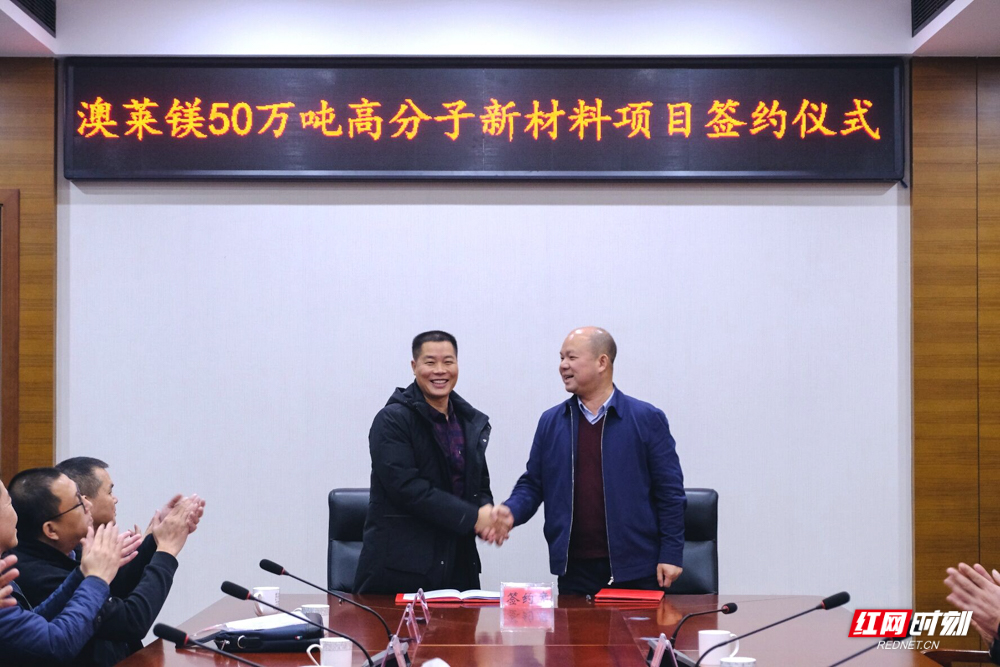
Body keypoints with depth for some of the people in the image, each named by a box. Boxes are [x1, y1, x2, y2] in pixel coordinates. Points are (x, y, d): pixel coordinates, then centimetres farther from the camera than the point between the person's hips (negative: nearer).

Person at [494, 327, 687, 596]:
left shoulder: (647, 419, -1)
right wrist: (511, 512, -9)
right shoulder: (550, 422, 10)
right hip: (574, 569, 3)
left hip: (634, 570, -3)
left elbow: (669, 492, -2)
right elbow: (531, 484, 11)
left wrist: (671, 554, -8)